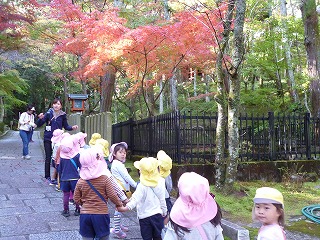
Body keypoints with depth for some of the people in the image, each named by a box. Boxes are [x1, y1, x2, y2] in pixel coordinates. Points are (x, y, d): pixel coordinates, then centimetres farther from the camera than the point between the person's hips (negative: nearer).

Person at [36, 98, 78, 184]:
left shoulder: (63, 115, 3)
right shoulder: (48, 114, -4)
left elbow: (66, 126, 12)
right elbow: (39, 124, -3)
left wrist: (72, 127, -7)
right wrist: (40, 118, -22)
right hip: (48, 139, -1)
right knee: (48, 158, 4)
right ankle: (47, 177, 14)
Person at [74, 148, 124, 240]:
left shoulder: (80, 181, -4)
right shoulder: (104, 179, -13)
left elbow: (76, 199, 4)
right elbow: (112, 196, -10)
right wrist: (119, 203, 9)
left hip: (85, 214, 3)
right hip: (101, 215, -2)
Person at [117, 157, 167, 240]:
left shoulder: (142, 186, -20)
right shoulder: (160, 183, -4)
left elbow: (135, 200, -31)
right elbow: (162, 200, 5)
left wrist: (125, 208, -39)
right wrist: (164, 212, 17)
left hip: (145, 216, -4)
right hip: (158, 215, 5)